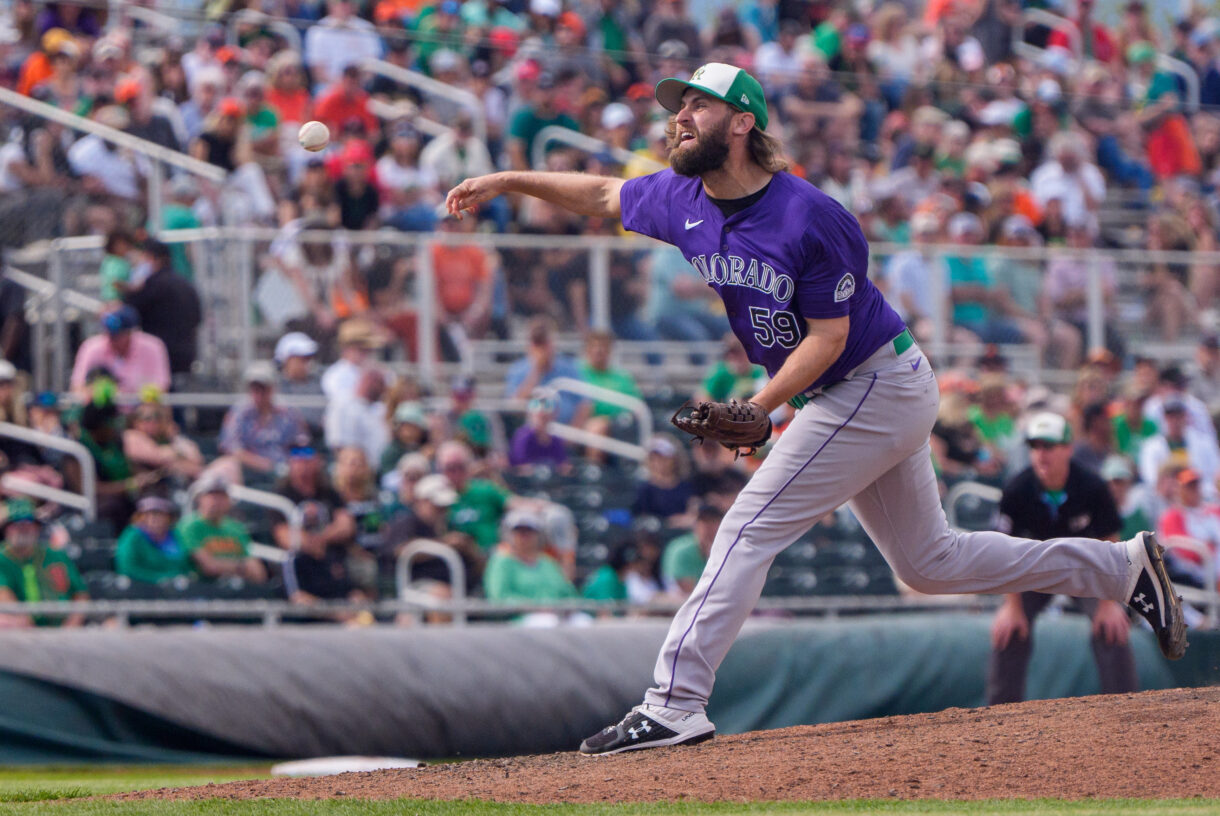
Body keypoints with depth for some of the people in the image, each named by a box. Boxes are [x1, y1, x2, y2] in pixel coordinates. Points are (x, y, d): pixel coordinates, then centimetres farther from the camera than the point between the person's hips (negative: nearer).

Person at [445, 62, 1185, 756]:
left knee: (750, 530, -14)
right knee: (928, 560, 16)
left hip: (873, 389, -9)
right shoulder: (680, 201, -1)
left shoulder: (811, 219, -24)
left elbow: (828, 337, -21)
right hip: (878, 395, 9)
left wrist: (759, 409, -29)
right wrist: (508, 182, 10)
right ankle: (1125, 568, 25)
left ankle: (675, 704, -17)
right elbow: (602, 195, 16)